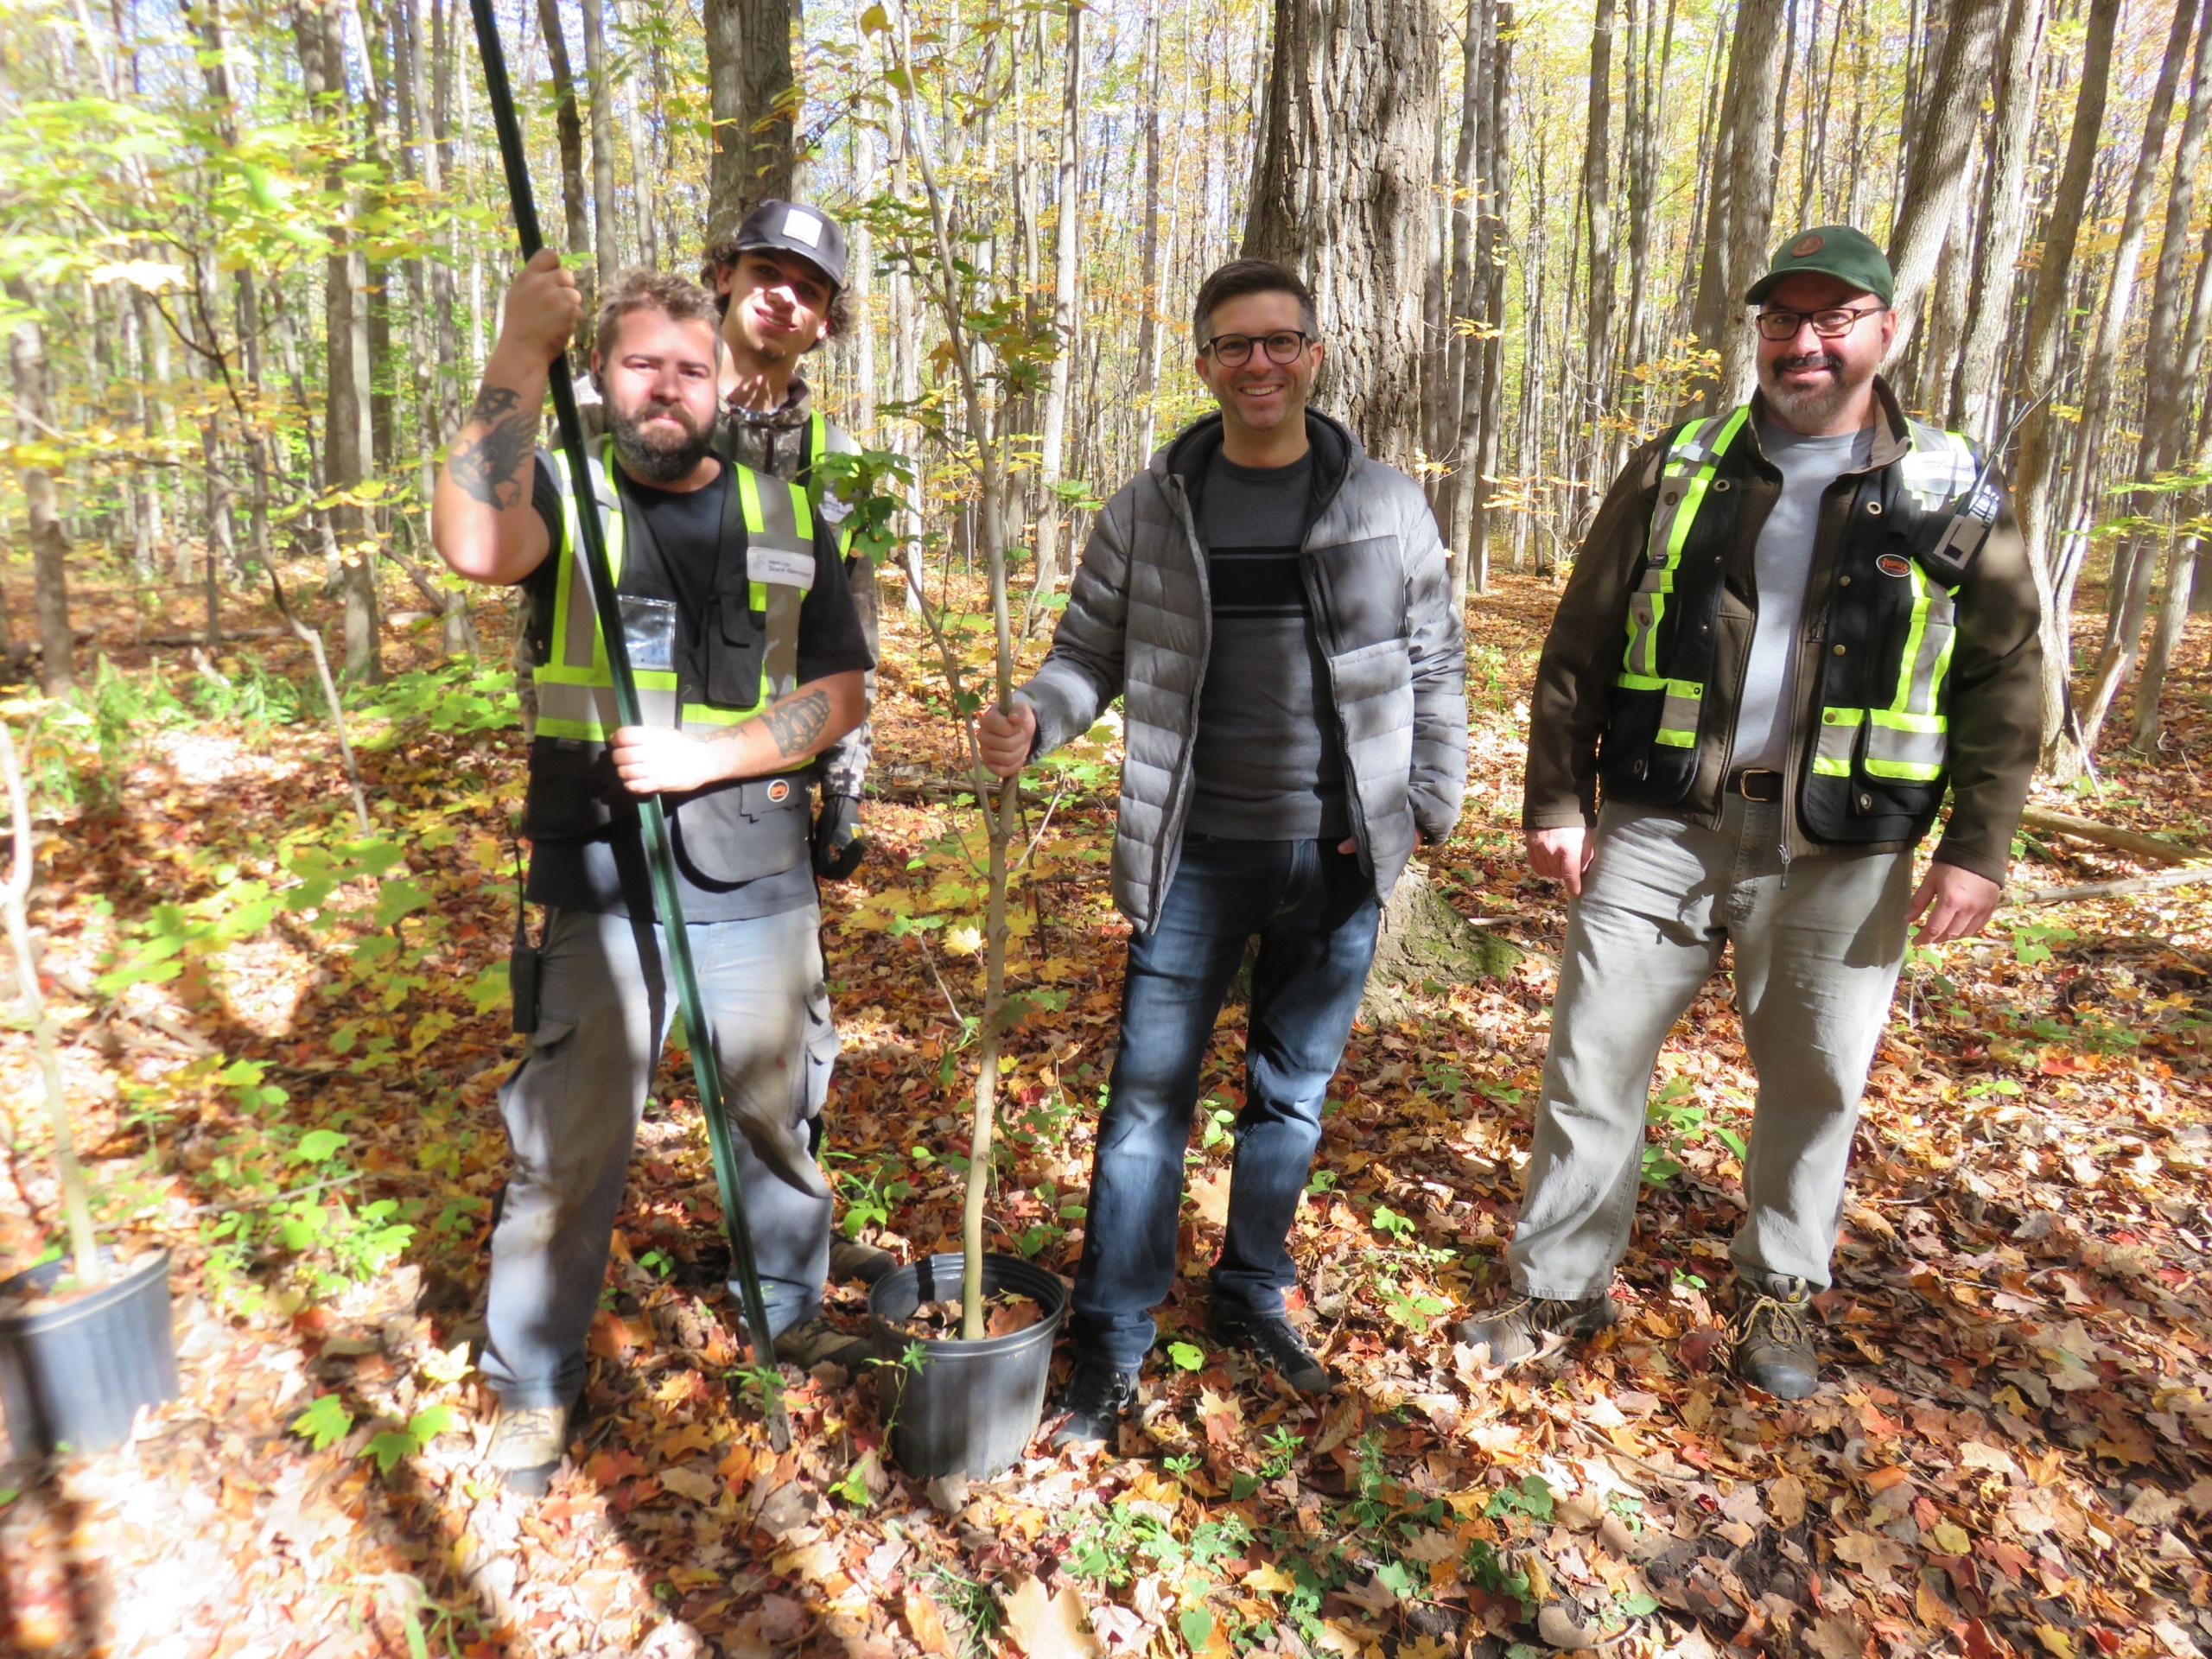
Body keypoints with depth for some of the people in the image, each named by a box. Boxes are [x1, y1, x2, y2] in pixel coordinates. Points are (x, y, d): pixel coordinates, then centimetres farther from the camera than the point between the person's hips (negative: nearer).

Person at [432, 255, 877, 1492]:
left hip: (760, 882, 2)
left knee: (779, 1115, 16)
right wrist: (519, 358, -24)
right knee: (570, 1148, 6)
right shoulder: (564, 497, 2)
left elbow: (842, 696, 1)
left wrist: (701, 757, -11)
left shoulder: (790, 520, 7)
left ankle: (795, 1311, 39)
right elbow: (473, 544, -22)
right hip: (601, 889, -2)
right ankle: (535, 1387, 26)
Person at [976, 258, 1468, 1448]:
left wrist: (1431, 803, 2)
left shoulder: (1386, 504, 3)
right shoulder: (1149, 509, 2)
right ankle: (1113, 1341, 17)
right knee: (1148, 1099, 1)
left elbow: (1434, 664, 9)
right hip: (1195, 858, -1)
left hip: (1337, 859, 1)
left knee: (1293, 1095, 15)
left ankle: (1253, 1297, 35)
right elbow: (1089, 652, 5)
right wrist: (1031, 722, -16)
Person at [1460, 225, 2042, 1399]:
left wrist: (1977, 849, -2)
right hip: (1658, 825, 0)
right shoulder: (1675, 471, 5)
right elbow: (1579, 647, 5)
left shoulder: (1955, 498, 4)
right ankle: (1560, 1289, 20)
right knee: (1594, 1059, 3)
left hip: (1839, 850, 0)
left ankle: (1780, 1291, 35)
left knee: (1815, 1078, 12)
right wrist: (1557, 799, 0)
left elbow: (2003, 682, 5)